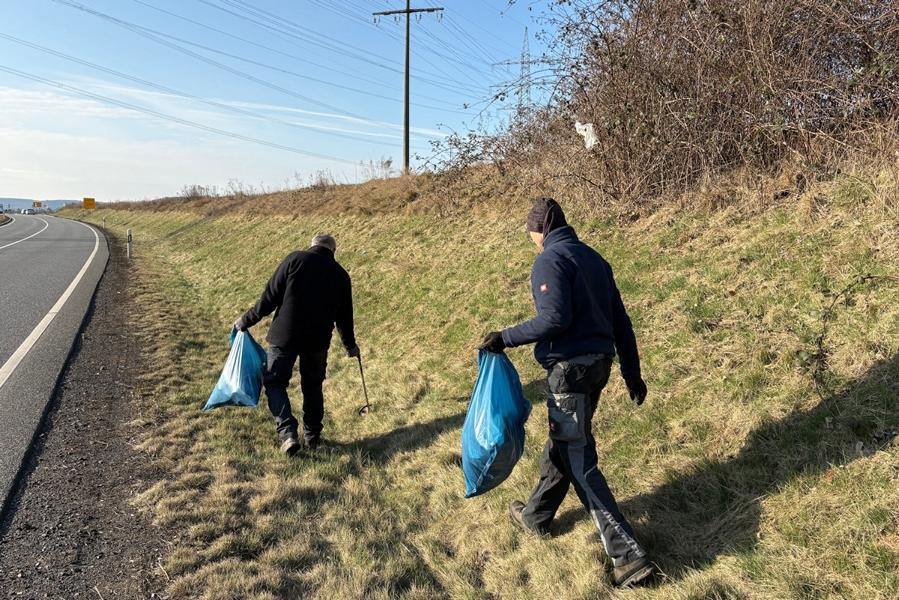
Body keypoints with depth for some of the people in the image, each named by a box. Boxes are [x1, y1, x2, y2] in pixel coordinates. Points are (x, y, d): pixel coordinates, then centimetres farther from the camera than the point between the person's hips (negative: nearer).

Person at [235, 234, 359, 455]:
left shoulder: (295, 259, -4)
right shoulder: (340, 274, 6)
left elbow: (270, 296, -7)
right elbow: (344, 315, 13)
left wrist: (246, 321, 4)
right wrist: (350, 345, 28)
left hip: (285, 336, -3)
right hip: (318, 341, 3)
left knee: (275, 382, 9)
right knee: (313, 386, 19)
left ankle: (287, 433, -6)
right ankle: (312, 436, 25)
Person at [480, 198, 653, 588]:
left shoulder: (549, 260, -10)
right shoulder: (593, 257, 15)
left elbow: (555, 319, -23)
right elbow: (620, 321, 14)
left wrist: (506, 339, -15)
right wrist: (632, 374, 18)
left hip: (570, 369, -9)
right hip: (599, 363, 9)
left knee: (578, 461, -1)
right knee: (562, 444, 21)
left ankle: (628, 555, 0)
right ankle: (536, 516, 39)